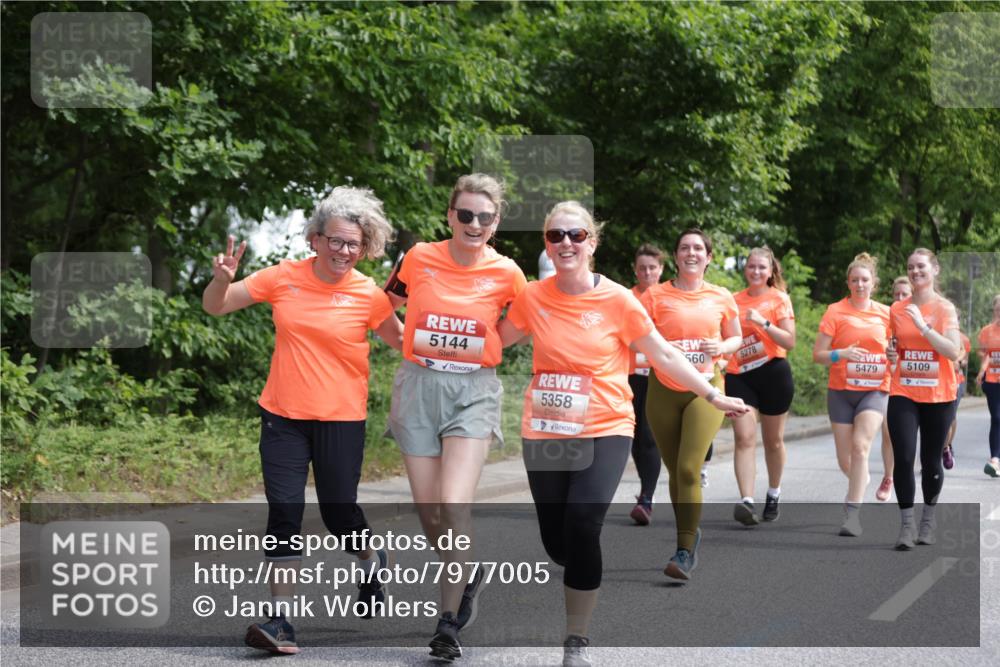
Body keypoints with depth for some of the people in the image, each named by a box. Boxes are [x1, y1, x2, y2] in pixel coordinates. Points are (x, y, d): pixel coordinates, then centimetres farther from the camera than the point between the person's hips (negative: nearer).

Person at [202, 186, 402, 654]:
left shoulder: (368, 296, -6)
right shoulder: (283, 278, -2)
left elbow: (403, 342, 8)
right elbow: (214, 307, 5)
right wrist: (222, 280, -15)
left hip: (341, 418, -1)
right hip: (283, 415, 1)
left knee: (339, 512, 5)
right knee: (284, 510, -5)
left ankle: (372, 560, 40)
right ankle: (280, 620, -2)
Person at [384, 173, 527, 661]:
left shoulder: (506, 273, -4)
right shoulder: (419, 258, -2)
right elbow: (387, 305, 15)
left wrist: (487, 347, 0)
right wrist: (413, 344, 8)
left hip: (473, 390, -2)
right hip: (418, 386, 2)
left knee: (455, 504, -16)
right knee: (428, 510, 4)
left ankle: (449, 623, -5)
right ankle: (466, 574, 35)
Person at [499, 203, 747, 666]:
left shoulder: (616, 300, -7)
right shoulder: (532, 298, -1)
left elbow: (663, 355, 1)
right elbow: (493, 342, 15)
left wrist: (712, 396, 3)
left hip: (604, 431, -3)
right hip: (544, 433, 3)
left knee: (582, 526, -19)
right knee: (556, 542, 6)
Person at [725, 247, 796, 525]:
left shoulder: (779, 298, 0)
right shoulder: (735, 300, 9)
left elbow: (789, 341, -9)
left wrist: (763, 322, -19)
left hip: (773, 374, -2)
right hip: (739, 375, 2)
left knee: (773, 440, 11)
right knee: (744, 438, -13)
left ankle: (773, 494, 32)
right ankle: (746, 501, -22)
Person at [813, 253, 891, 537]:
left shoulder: (885, 314, 5)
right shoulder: (835, 312, -2)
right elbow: (817, 355, -4)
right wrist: (841, 354, -22)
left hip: (874, 390, 0)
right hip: (841, 391, 0)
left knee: (860, 446, -22)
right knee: (845, 458, 4)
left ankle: (853, 514, -20)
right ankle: (860, 482, 40)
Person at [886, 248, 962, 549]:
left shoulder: (945, 308, -4)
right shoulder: (897, 309, 6)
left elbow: (953, 351, -16)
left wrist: (923, 325, -23)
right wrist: (890, 354, -1)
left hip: (938, 396, -2)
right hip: (903, 394, 2)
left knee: (931, 460, 7)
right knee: (903, 458, -11)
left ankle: (928, 519, 26)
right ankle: (906, 525, -4)